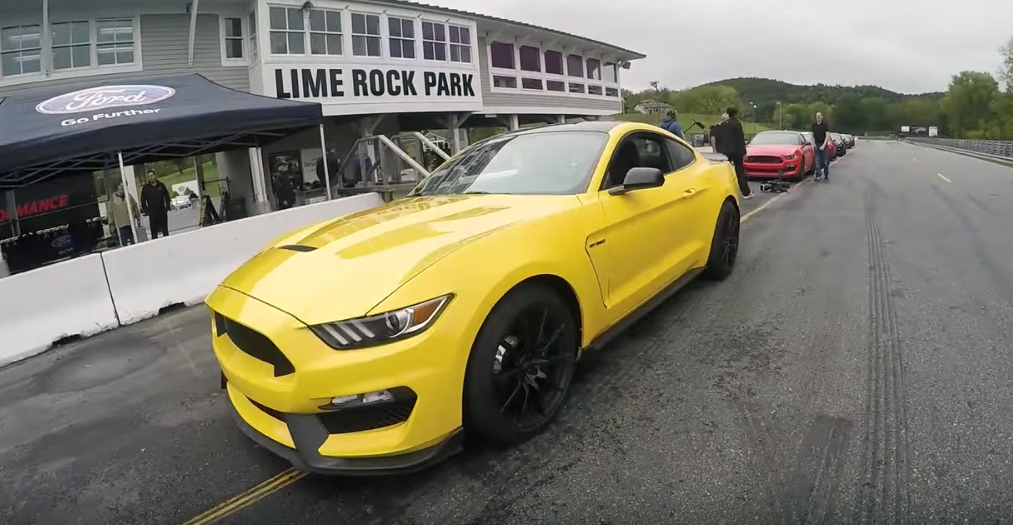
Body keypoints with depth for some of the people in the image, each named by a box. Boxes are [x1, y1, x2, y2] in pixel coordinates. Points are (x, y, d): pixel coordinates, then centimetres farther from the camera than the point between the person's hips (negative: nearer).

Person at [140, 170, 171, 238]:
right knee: (154, 231, -3)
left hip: (162, 211, 2)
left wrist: (167, 207, 0)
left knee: (165, 230, 10)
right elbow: (143, 201, 2)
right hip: (152, 213, -2)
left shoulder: (161, 185, 4)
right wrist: (146, 211, -5)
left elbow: (167, 197, 9)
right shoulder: (145, 188, 0)